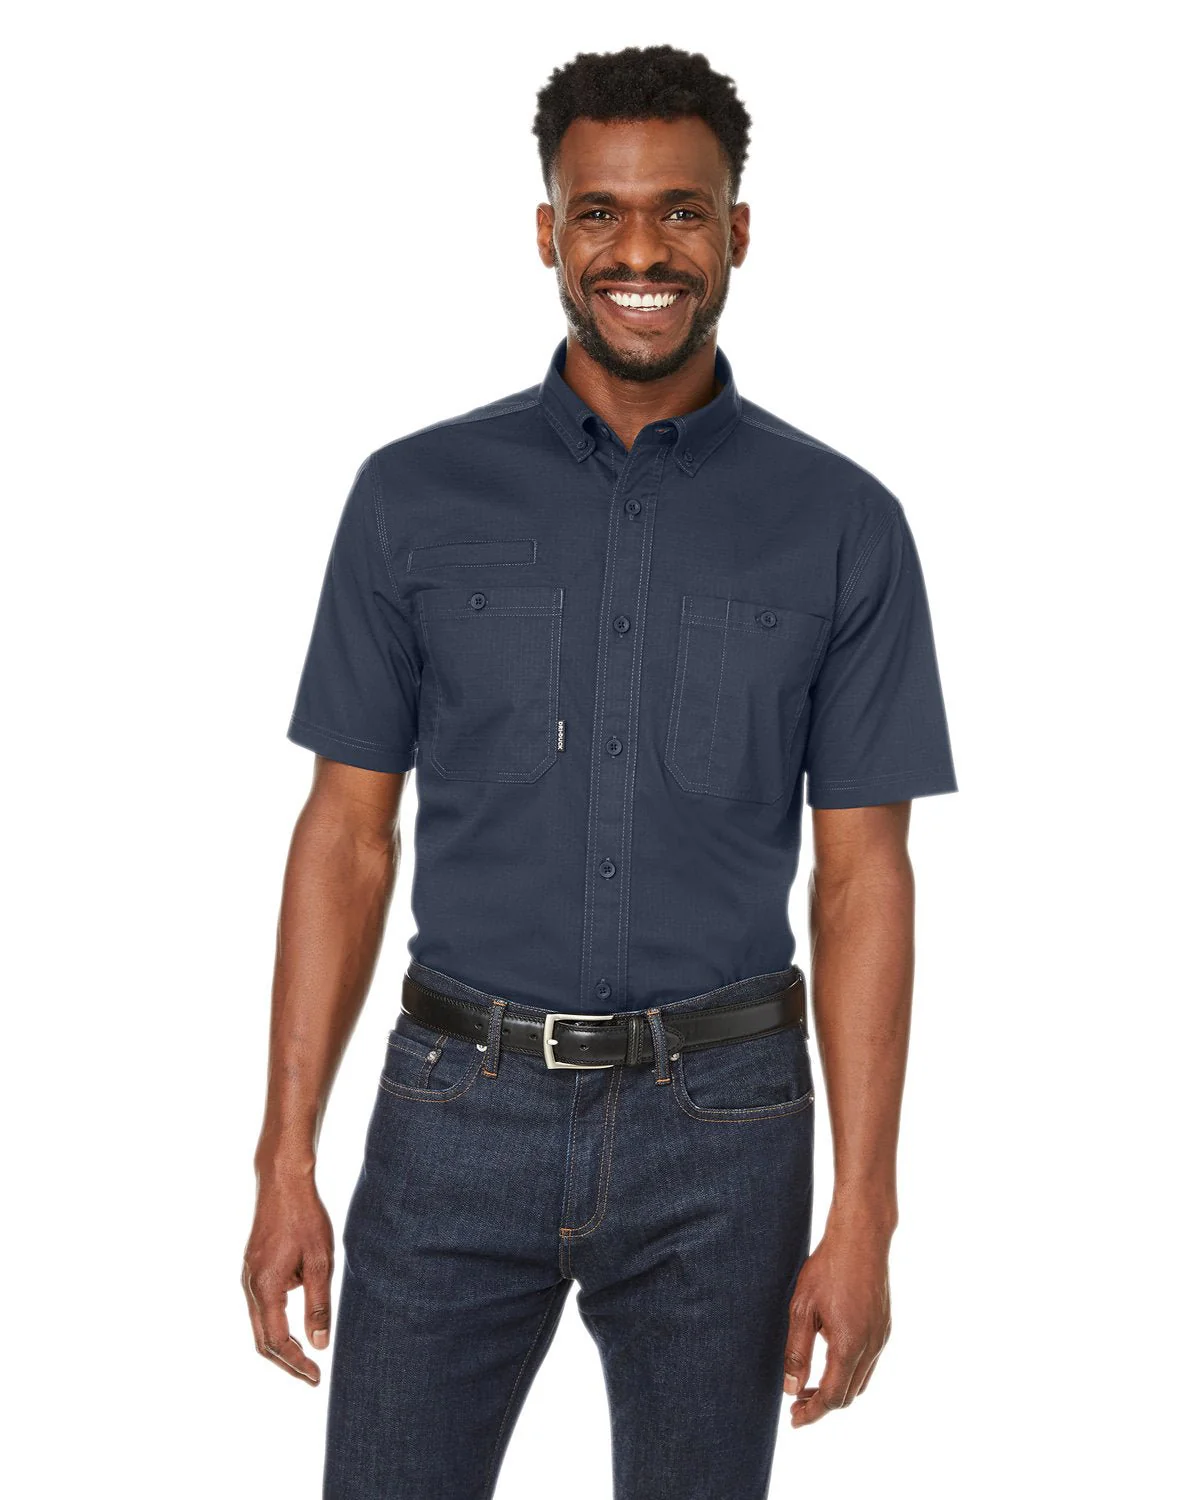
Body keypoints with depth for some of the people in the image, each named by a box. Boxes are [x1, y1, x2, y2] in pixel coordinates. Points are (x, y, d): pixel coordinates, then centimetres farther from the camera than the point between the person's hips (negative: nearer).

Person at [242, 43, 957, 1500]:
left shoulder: (840, 524, -2)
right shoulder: (416, 496, 0)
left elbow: (863, 878, -2)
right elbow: (347, 835, 2)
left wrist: (862, 1213, -6)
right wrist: (287, 1160, -2)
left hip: (720, 1125, 0)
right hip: (456, 1109, 0)